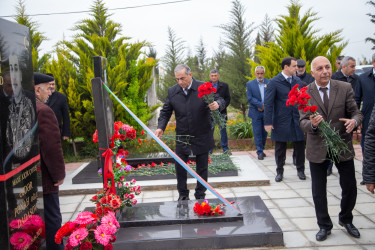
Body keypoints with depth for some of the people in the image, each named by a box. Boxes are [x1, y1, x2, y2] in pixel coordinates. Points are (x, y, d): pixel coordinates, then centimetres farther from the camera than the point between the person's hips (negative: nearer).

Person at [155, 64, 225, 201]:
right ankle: (183, 194, 25)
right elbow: (165, 112, 5)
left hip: (202, 137, -1)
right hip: (182, 138, 2)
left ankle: (200, 195, 29)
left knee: (202, 168, 11)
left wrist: (217, 104, -30)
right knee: (179, 167, 5)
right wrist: (161, 127, -11)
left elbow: (221, 101, -6)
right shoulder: (172, 91, -1)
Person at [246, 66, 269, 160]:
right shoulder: (250, 84, 0)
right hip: (256, 113, -2)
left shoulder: (269, 83, 4)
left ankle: (261, 149, 24)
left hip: (266, 112, 2)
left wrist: (265, 106, -13)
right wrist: (261, 105, -15)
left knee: (264, 132, 9)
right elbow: (249, 98, -7)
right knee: (257, 133, -2)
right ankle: (259, 152, 4)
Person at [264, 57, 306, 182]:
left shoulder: (298, 81, 6)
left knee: (300, 146, 8)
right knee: (280, 148, 8)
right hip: (281, 121, -4)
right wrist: (268, 122, -13)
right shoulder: (274, 82, -8)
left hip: (297, 120, 4)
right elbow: (268, 103, -9)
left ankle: (300, 170, 27)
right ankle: (279, 172, 24)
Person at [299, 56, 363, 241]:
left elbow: (356, 112, -2)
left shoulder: (345, 88, -4)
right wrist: (312, 124, -31)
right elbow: (303, 123, -8)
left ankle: (346, 219, 40)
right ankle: (324, 225, 32)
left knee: (350, 188, 11)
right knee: (318, 191, 10)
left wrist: (354, 121, -26)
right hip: (317, 149, -1)